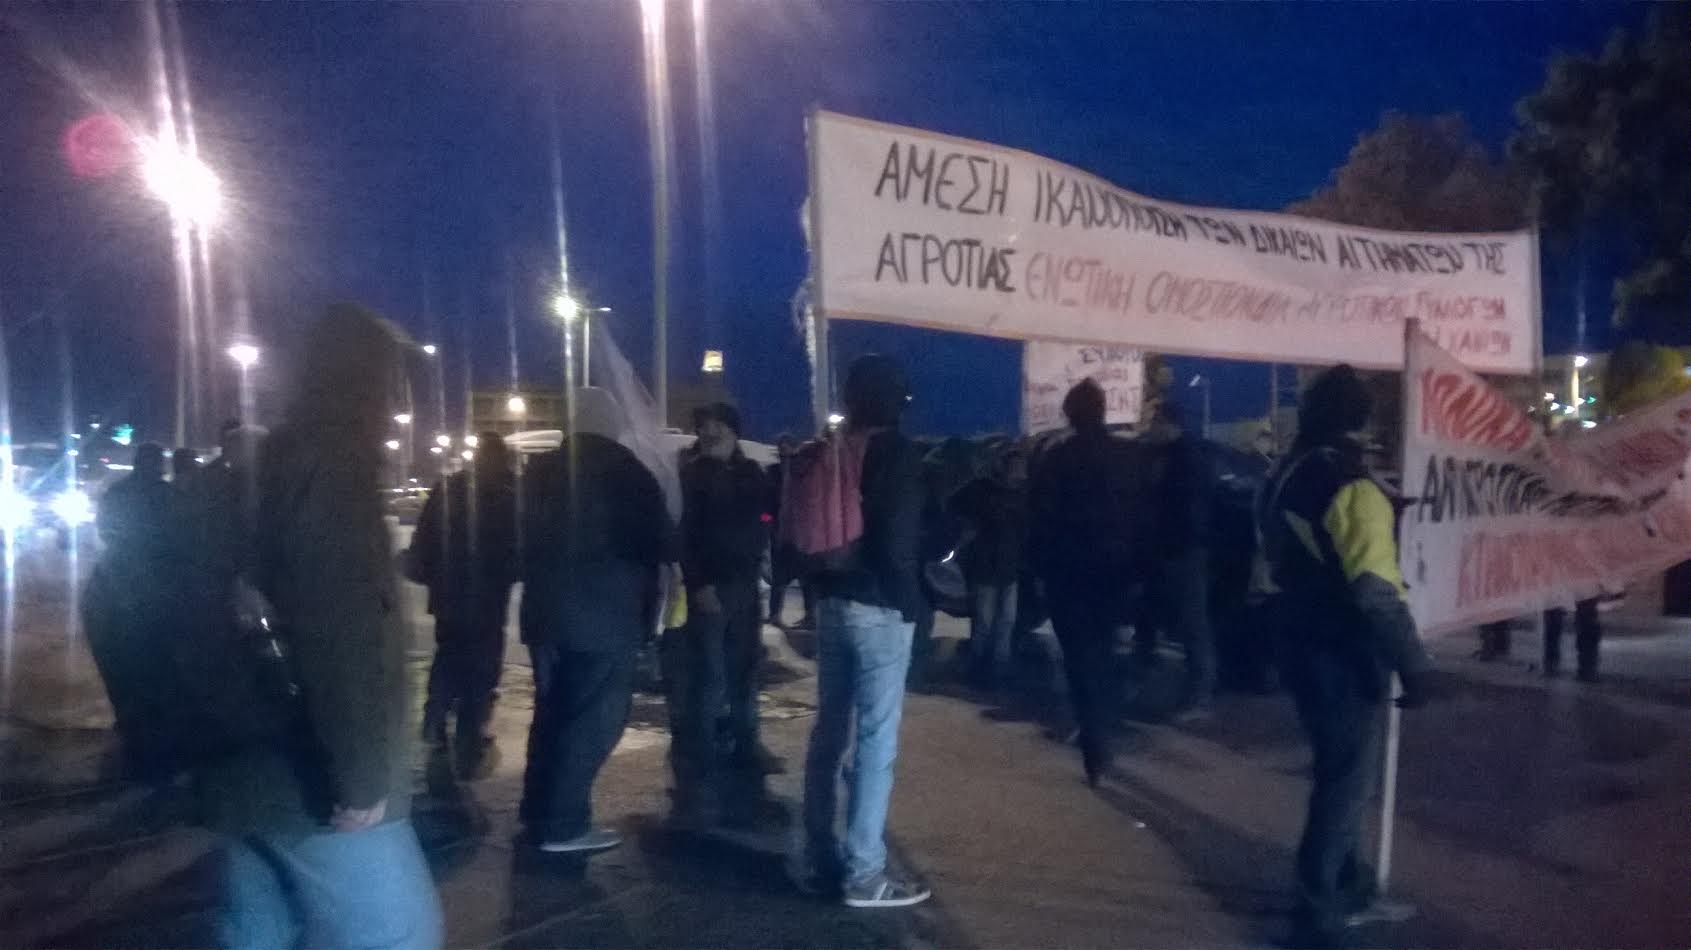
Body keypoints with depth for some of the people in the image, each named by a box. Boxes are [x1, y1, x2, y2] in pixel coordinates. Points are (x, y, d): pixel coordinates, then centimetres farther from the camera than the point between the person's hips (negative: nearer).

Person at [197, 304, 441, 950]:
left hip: (245, 767, 10)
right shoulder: (330, 466, -15)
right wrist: (361, 775, -21)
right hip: (306, 777, -10)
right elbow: (341, 639, -24)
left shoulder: (257, 468, 15)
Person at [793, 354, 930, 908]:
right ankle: (864, 872, 3)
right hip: (881, 607, -7)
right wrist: (911, 591, -1)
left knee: (829, 728, 14)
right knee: (877, 737, -2)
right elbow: (900, 541, -16)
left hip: (832, 601, 7)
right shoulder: (899, 453, -10)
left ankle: (817, 857, 22)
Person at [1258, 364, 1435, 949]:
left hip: (1300, 647, 8)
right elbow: (1378, 595, -26)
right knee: (1349, 778, 5)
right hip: (1346, 657, -8)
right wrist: (1414, 666, -21)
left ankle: (1346, 881, 40)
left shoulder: (1281, 481, 6)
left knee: (1336, 769, 24)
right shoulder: (1353, 489, -21)